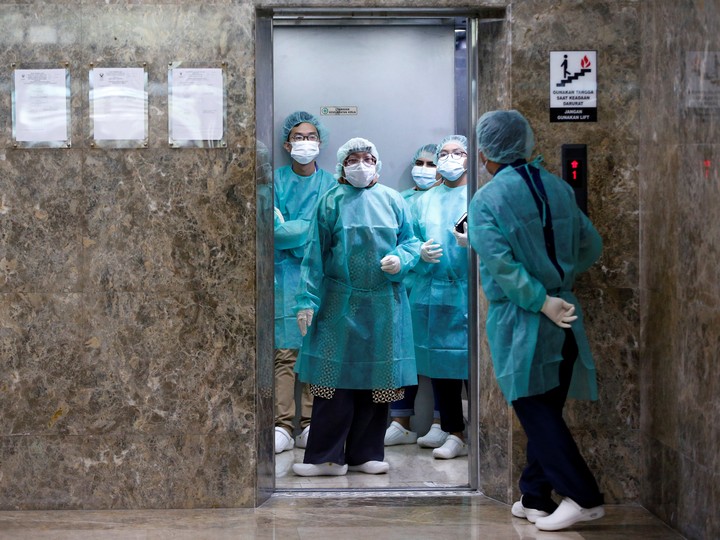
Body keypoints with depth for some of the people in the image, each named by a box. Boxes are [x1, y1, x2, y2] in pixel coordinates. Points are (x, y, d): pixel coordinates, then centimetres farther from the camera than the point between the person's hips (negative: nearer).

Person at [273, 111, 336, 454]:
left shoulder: (330, 184, 13)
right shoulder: (276, 181, 9)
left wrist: (290, 230, -8)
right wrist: (309, 230, -10)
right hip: (285, 273, -1)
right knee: (285, 351, -7)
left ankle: (310, 425, 4)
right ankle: (282, 426, -6)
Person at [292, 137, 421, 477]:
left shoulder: (392, 200, 8)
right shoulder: (331, 201, 3)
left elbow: (411, 242, 10)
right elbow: (315, 253, 0)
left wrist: (400, 259, -13)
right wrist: (307, 300, -6)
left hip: (383, 305, 2)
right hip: (340, 304, -2)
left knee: (377, 379, 6)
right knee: (335, 377, -3)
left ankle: (364, 454, 17)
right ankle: (326, 457, 6)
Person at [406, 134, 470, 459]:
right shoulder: (425, 201, 17)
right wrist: (421, 252, -6)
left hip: (467, 290, -5)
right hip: (431, 290, 5)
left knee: (467, 359, -5)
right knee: (439, 358, 9)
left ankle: (457, 433, 1)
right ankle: (448, 426, 20)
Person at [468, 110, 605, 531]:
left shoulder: (486, 201, -10)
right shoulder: (558, 189, 5)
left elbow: (501, 264, -21)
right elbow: (592, 246, 11)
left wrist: (542, 301, -16)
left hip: (520, 319, -5)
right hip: (563, 315, 5)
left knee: (536, 411, 1)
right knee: (547, 409, 12)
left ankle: (582, 497, -2)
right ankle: (536, 498, 21)